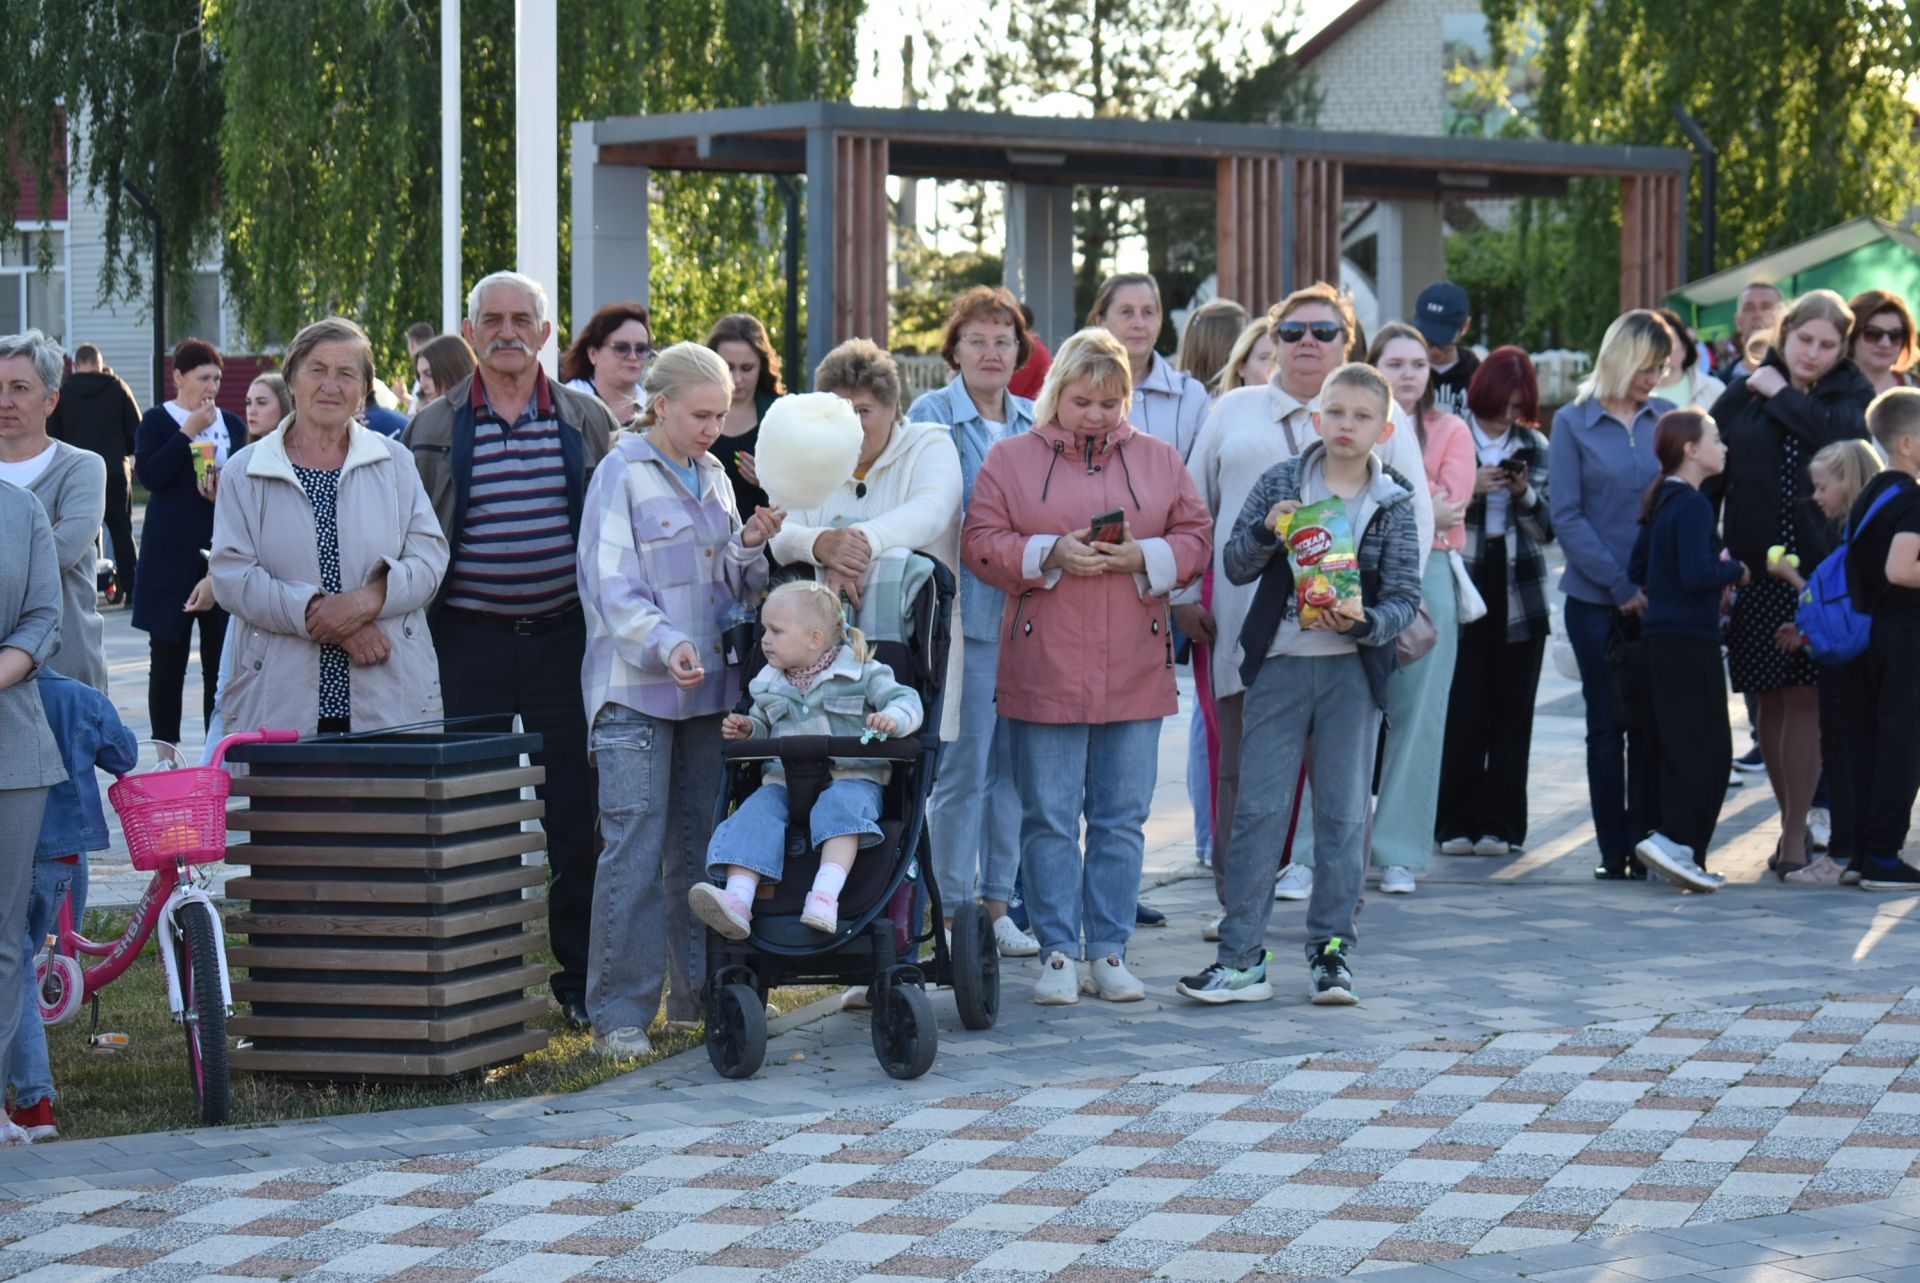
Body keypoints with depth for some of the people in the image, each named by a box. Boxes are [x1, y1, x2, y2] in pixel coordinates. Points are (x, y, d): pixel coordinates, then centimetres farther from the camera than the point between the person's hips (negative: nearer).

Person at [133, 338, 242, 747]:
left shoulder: (232, 426, 12)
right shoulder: (156, 422, 2)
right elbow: (149, 474, -13)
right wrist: (188, 432, -14)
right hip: (172, 556, -3)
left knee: (223, 662, 1)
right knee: (168, 661, 2)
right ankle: (165, 748, 9)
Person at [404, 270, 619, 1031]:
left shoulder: (588, 423, 7)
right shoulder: (434, 428, 5)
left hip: (565, 634, 1)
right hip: (470, 642, 0)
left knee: (575, 815, 2)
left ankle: (579, 981, 11)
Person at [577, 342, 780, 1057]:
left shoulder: (712, 477, 14)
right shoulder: (623, 474, -5)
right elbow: (613, 586, -12)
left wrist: (749, 547, -3)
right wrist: (668, 645, -27)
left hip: (707, 682, 6)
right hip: (634, 686, -6)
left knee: (699, 839, 9)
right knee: (635, 845, -10)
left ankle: (696, 994, 17)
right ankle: (619, 1012, -7)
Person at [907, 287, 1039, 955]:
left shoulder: (1036, 423, 14)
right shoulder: (931, 417, -1)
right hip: (964, 615, -5)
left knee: (1014, 765, 7)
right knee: (961, 767, -6)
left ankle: (999, 905, 15)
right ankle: (953, 912, 1)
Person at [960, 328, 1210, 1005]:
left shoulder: (1158, 459, 10)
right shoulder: (1011, 458, 4)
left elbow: (1194, 537, 8)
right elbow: (981, 543, -1)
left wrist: (1142, 557, -11)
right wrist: (1050, 555, -16)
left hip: (1135, 669, 2)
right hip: (1043, 671, -2)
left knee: (1122, 818, 5)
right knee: (1049, 817, 1)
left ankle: (1108, 951, 14)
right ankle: (1057, 954, 9)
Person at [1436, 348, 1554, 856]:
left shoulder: (1535, 446, 11)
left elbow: (1546, 528, 9)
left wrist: (1524, 494, -9)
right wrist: (1470, 487, -17)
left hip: (1520, 594, 3)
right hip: (1463, 587, -3)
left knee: (1512, 711, 3)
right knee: (1462, 710, -6)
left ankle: (1498, 824, 8)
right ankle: (1456, 824, 2)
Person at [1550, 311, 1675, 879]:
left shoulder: (1667, 419, 7)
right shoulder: (1573, 423, 0)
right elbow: (1567, 517, -4)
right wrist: (1621, 585, -11)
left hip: (1659, 598, 2)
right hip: (1596, 599, -2)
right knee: (1607, 724, 3)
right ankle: (1613, 850, 9)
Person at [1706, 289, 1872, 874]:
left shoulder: (1852, 393, 6)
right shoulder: (1743, 396, 8)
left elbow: (1841, 435, -17)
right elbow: (1708, 478, 5)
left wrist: (1782, 395, -7)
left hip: (1822, 569, -2)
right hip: (1755, 573, 2)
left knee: (1804, 699, -7)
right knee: (1771, 702, 6)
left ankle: (1794, 834, -3)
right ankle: (1794, 821, 20)